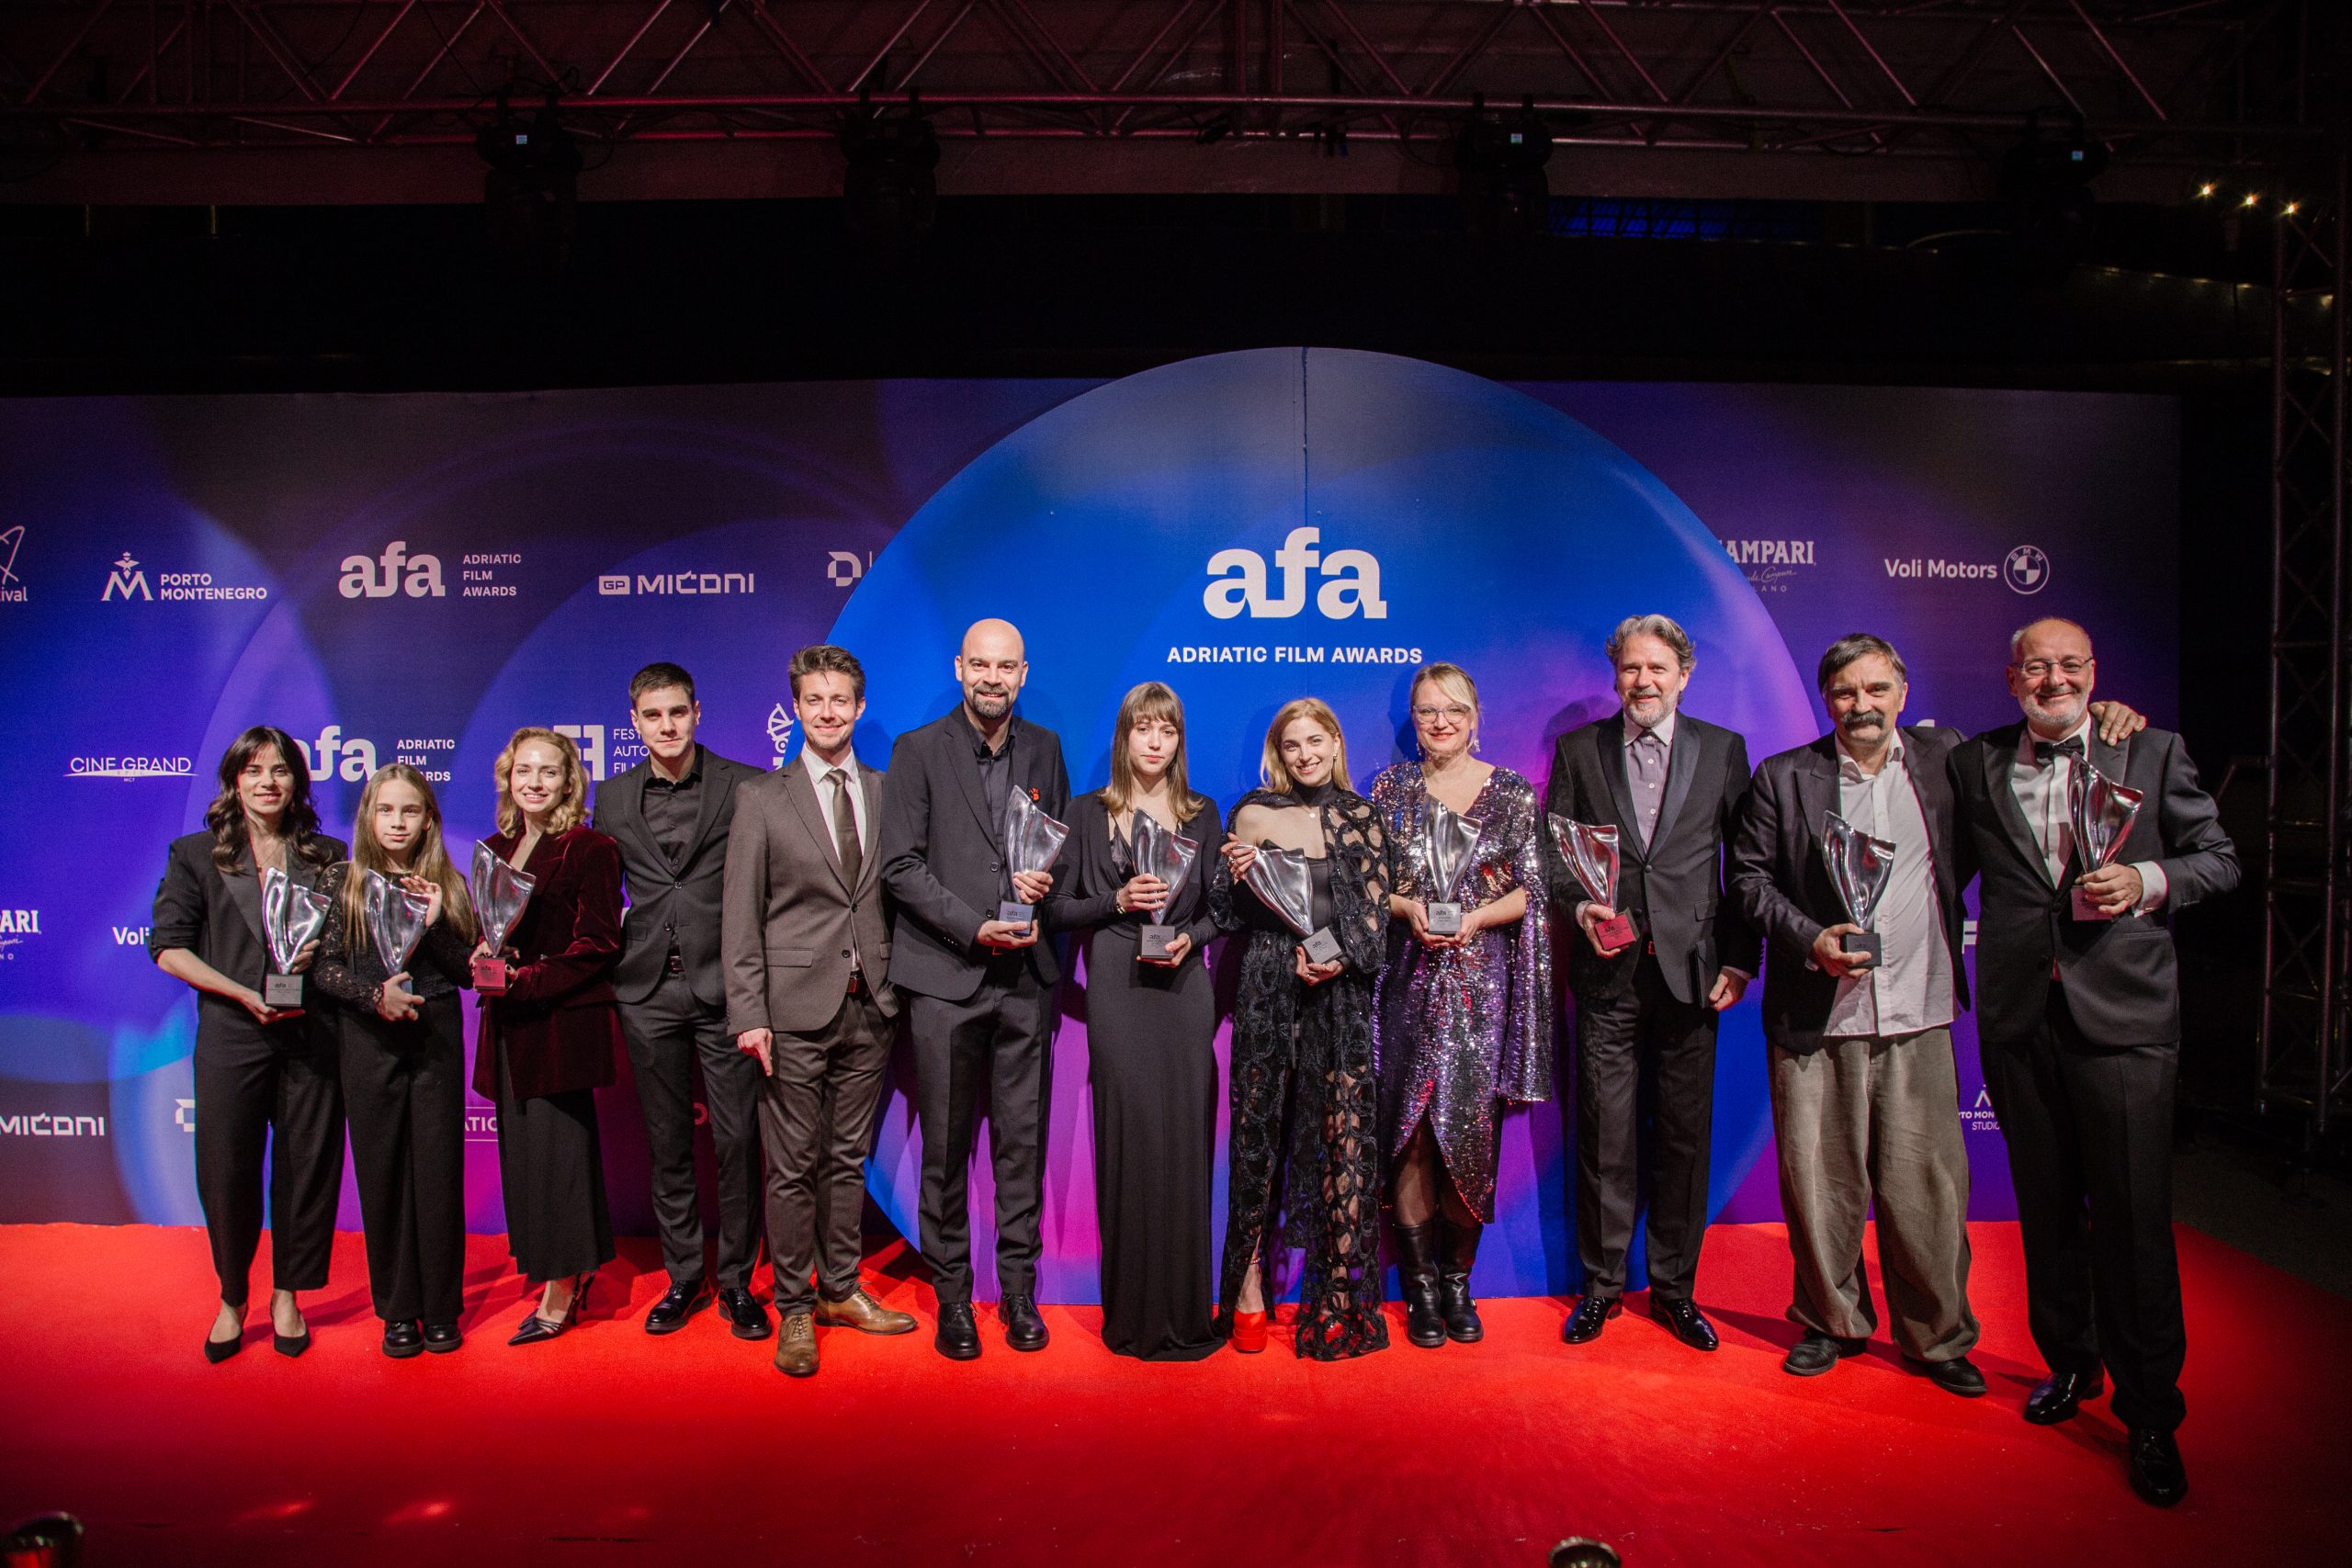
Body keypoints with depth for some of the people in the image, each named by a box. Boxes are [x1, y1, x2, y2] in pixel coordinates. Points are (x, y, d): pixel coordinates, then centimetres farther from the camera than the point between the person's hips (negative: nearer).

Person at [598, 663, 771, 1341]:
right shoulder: (613, 797, 9)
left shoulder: (745, 787, -2)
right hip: (648, 990, 3)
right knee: (667, 1143, 11)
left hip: (724, 986, -3)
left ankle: (737, 1280, 15)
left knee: (736, 1139, 0)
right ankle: (683, 1277, 24)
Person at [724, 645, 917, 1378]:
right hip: (796, 1009, -3)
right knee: (793, 1167, 2)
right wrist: (748, 1014, -8)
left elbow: (898, 897, 10)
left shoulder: (887, 794, 9)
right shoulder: (761, 798, 2)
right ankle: (793, 1309, 16)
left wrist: (897, 989, 2)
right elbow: (741, 918, -2)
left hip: (869, 1008, 3)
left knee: (849, 1159, 13)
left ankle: (840, 1290, 27)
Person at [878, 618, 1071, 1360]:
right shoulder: (917, 750, -1)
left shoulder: (1044, 749, 11)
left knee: (1022, 1140, 7)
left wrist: (1048, 879, -2)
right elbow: (901, 866, -5)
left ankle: (1019, 1290, 19)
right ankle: (952, 1293, 18)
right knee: (945, 1145, 4)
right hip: (946, 977, -3)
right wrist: (976, 928, -14)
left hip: (1027, 976, 3)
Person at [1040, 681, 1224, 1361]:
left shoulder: (1202, 814, 13)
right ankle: (1133, 1313, 7)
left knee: (1187, 1140, 0)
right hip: (1118, 991, -2)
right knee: (1129, 1141, -5)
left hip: (1185, 986, 2)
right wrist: (1117, 902, -9)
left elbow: (1219, 908, 14)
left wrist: (1188, 937, -6)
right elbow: (1056, 907, 6)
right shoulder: (1089, 813, 7)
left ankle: (1185, 1312, 11)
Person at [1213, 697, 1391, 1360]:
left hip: (1341, 992, 1)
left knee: (1344, 1137, -2)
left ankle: (1338, 1299, 7)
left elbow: (1375, 907, 5)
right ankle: (1248, 1286, 10)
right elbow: (1228, 914, 7)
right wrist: (1237, 876, -13)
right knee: (1259, 1134, 0)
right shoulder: (1254, 816, 5)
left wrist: (1341, 959, -12)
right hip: (1270, 991, -1)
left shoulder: (1360, 818, 10)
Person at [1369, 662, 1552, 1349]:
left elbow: (1530, 892, 3)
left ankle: (1458, 1280, 15)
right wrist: (1406, 907, -11)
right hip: (1411, 981, 0)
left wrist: (1476, 917, -14)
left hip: (1483, 982, 0)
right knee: (1412, 1130, -1)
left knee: (1471, 1128, 0)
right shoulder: (1391, 788, 7)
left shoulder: (1515, 795, 5)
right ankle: (1420, 1285, 11)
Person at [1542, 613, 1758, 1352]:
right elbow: (1552, 847, 5)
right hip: (1608, 969, 0)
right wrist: (1580, 905, -14)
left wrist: (1739, 959, 0)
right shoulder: (1578, 750, 7)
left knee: (1685, 1136, 7)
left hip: (1690, 968, 1)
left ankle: (1674, 1286, 21)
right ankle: (1602, 1284, 18)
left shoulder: (1723, 750, 7)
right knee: (1605, 1135, 4)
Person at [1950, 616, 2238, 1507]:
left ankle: (2150, 1416, 13)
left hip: (2122, 1016, -2)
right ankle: (2069, 1362, 33)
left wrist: (2149, 882, -12)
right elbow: (1952, 867, 15)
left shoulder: (2153, 753, 4)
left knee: (2133, 1220, -1)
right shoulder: (1976, 763, 9)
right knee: (2046, 1207, 14)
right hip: (2019, 1016, 3)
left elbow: (2219, 859, 6)